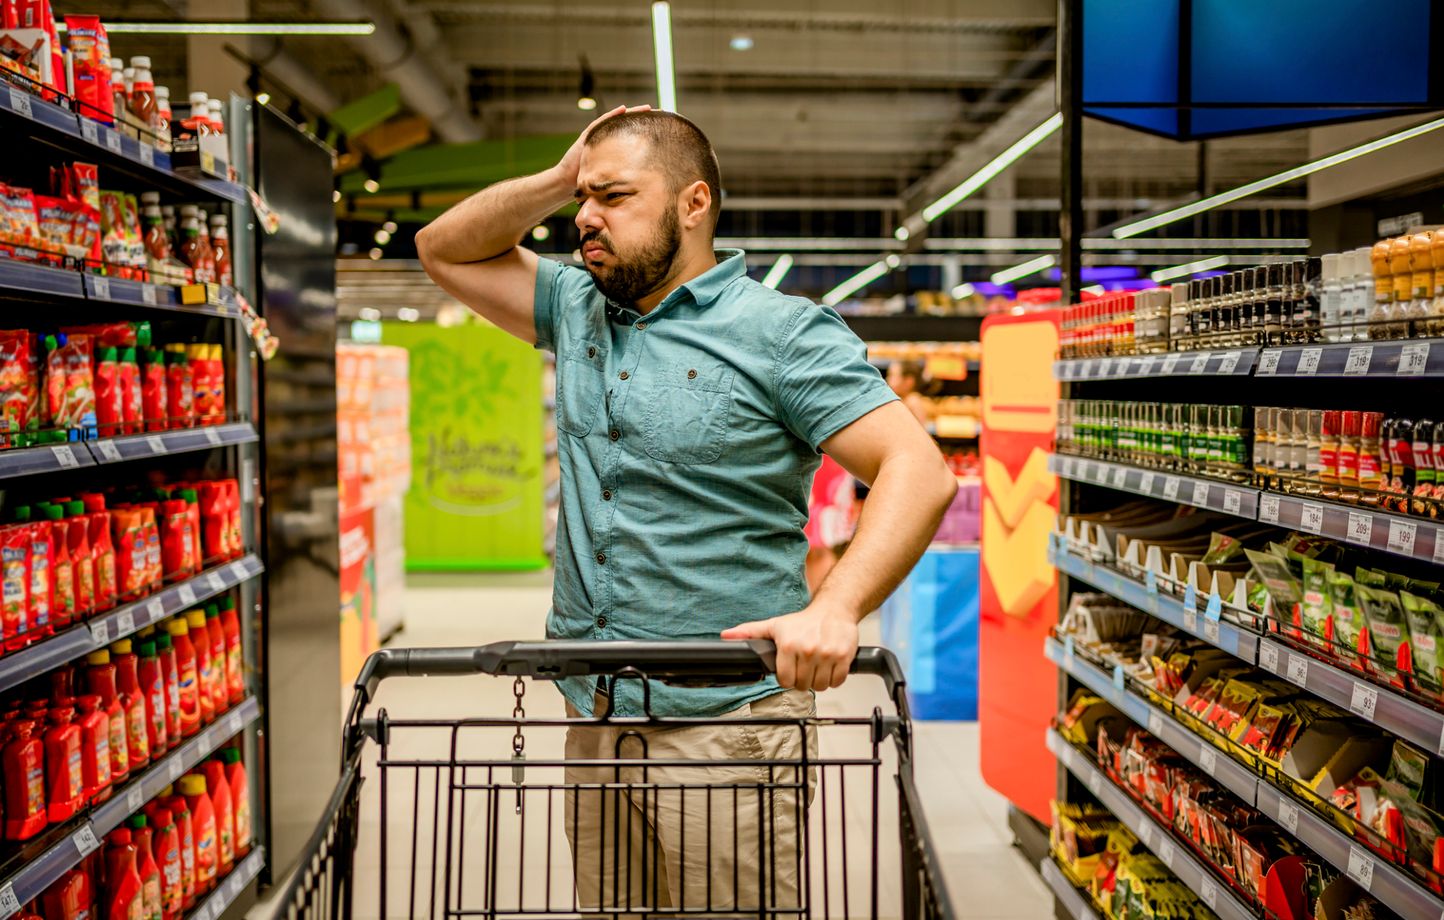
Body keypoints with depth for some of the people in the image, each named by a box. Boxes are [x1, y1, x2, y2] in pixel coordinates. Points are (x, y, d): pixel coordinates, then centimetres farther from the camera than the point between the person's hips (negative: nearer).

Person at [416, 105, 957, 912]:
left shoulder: (782, 332, -8)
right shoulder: (579, 312, 13)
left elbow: (919, 470, -16)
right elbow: (445, 250, 22)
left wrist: (834, 610, -31)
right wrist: (557, 180, 6)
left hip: (729, 724, -6)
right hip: (595, 718, 6)